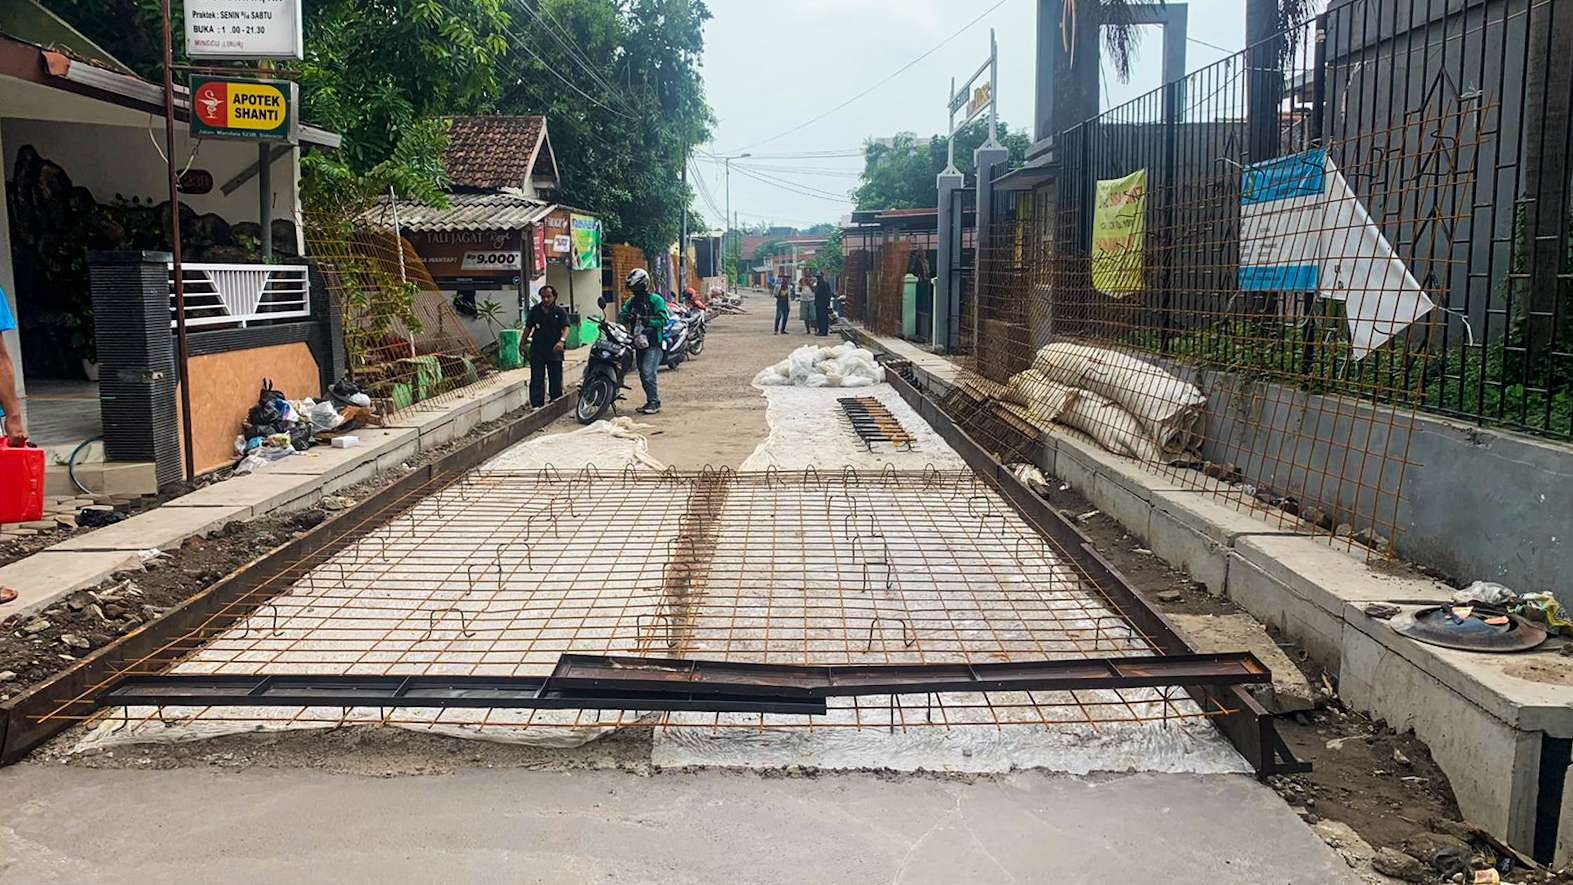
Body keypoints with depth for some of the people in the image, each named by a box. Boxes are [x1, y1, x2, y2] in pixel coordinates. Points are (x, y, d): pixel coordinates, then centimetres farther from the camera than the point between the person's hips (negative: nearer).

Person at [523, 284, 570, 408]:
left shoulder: (560, 312, -2)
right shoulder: (535, 310, 5)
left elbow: (565, 328, -16)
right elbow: (528, 327, 13)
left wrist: (562, 340, -35)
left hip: (554, 351, -1)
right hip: (537, 350, 1)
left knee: (556, 380, 8)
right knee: (536, 380, -5)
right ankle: (537, 405, -6)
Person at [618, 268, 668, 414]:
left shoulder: (656, 300, -7)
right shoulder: (632, 301, 13)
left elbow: (662, 320, -16)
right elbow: (621, 314, 4)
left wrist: (647, 320, -28)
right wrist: (626, 316, -19)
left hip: (653, 343, -7)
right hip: (639, 342, 7)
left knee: (648, 373, -15)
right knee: (643, 374, 12)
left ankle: (654, 402, -7)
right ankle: (651, 401, 22)